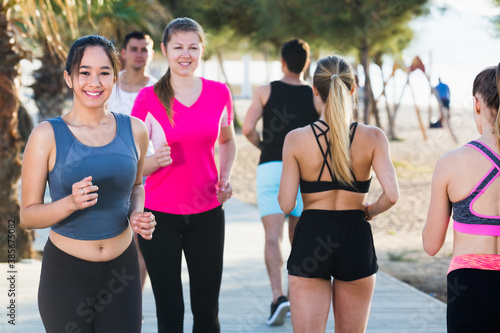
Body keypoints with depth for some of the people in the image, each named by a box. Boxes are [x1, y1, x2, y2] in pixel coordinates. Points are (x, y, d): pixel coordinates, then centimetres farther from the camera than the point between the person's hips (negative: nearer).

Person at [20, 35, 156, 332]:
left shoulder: (134, 130, 0)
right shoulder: (48, 135, -10)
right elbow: (28, 215, -8)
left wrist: (137, 214, -2)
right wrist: (71, 202, -26)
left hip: (122, 272, 3)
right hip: (66, 273, -2)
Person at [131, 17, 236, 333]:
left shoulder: (219, 93, 2)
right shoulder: (149, 98, -6)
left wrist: (225, 176, 2)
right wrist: (156, 161, -25)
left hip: (207, 213, 2)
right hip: (161, 215, -2)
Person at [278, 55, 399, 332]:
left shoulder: (296, 139, -7)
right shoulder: (372, 138, -5)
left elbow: (286, 204, -8)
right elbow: (392, 195, -14)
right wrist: (370, 211, 6)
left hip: (310, 239, -1)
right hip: (355, 239, 1)